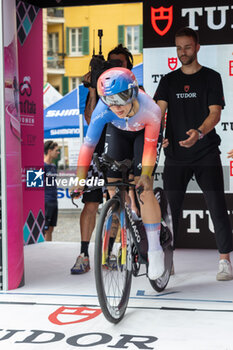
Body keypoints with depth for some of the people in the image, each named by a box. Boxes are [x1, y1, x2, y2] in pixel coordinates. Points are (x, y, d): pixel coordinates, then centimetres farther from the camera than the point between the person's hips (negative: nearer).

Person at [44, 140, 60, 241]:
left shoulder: (53, 166, 15)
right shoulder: (42, 166, -11)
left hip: (54, 202, 9)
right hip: (45, 203, -9)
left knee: (50, 230, 11)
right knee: (43, 230, -6)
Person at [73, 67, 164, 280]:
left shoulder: (150, 110, -38)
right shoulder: (102, 111, -35)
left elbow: (150, 146, -28)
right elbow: (88, 145, -30)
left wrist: (146, 175, -38)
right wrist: (80, 180, -34)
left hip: (144, 134, -3)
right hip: (120, 134, 3)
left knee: (144, 189, -16)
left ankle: (155, 250, -10)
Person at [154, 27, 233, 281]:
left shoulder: (211, 77, 4)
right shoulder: (169, 81, 12)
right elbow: (159, 110, 0)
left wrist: (198, 132, -25)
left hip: (206, 153, -2)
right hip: (176, 154, 2)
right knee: (170, 207, 2)